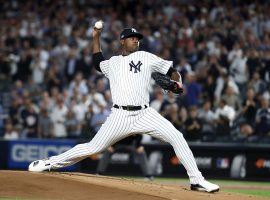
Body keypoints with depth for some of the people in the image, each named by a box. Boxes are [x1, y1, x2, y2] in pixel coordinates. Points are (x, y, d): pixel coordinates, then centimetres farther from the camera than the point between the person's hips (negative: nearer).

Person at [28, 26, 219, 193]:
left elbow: (171, 69, 11)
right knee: (93, 147, -2)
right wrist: (96, 37, 36)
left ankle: (197, 180, -13)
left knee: (177, 137, -17)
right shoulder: (112, 62, 20)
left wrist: (176, 82, -10)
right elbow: (98, 62, 42)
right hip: (120, 116, 1)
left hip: (145, 115, -1)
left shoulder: (146, 57, 12)